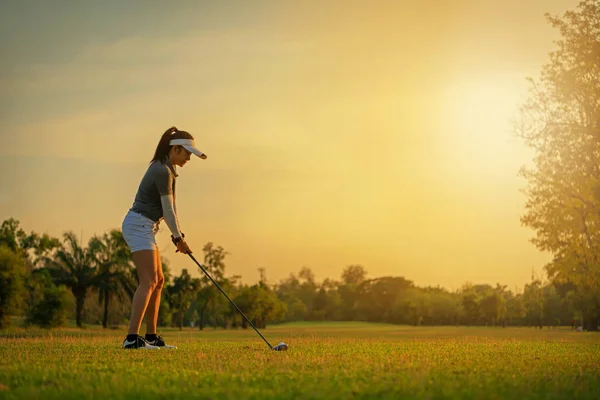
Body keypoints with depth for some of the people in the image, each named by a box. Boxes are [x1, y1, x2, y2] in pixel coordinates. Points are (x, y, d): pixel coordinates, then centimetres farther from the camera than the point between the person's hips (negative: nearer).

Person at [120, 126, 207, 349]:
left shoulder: (167, 168, 15)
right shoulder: (162, 172, -16)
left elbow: (170, 205, 15)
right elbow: (167, 209, -14)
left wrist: (177, 234, 8)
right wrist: (179, 237, -4)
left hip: (145, 227, 11)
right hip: (139, 225, -11)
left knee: (158, 281, 12)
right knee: (149, 282, -18)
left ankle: (151, 337, 15)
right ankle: (131, 338, -26)